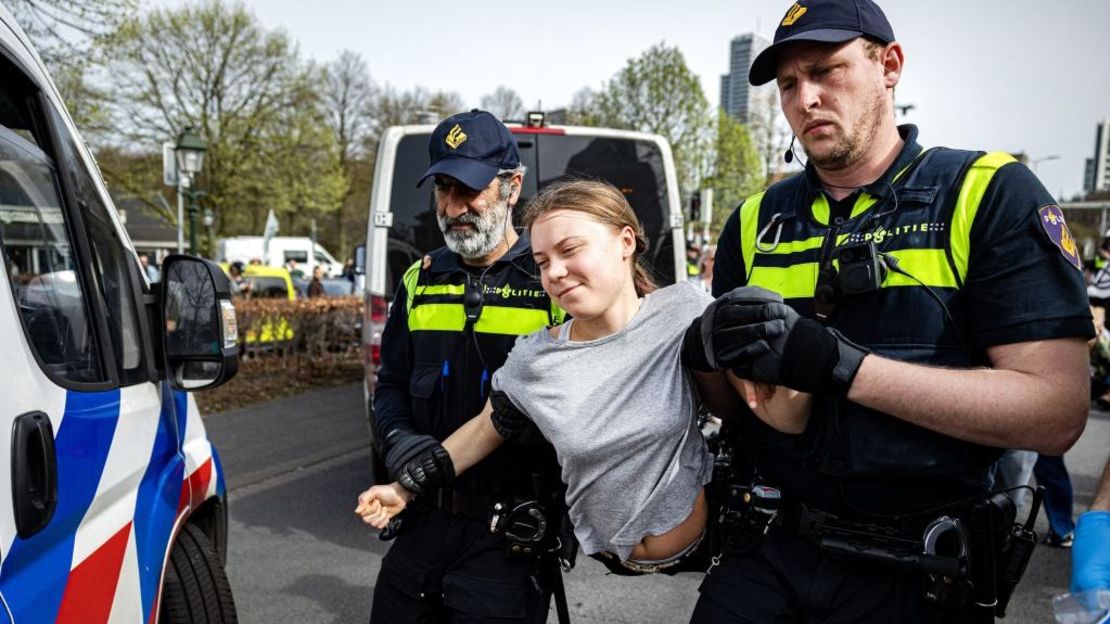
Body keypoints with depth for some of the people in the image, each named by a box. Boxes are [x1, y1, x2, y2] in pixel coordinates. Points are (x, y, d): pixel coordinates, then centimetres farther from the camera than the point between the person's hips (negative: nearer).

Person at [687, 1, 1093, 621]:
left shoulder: (991, 194, -7)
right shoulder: (755, 220, 4)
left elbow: (1056, 413, -16)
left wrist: (838, 364, -25)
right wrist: (716, 355, -16)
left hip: (917, 571, -2)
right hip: (768, 549, 3)